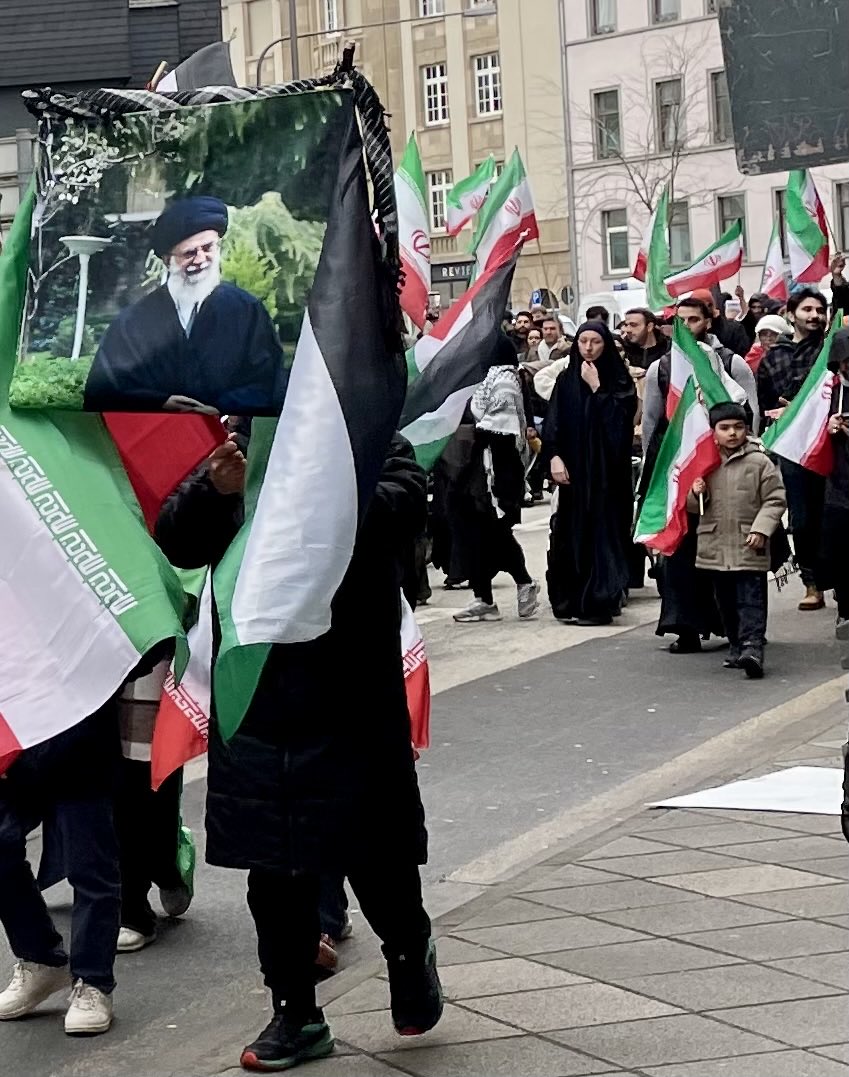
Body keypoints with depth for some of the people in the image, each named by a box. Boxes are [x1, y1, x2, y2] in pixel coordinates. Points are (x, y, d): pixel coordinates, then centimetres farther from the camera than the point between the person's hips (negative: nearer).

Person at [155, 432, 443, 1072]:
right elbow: (175, 543, -2)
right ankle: (296, 1014, 24)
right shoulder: (239, 457, 9)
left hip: (354, 711, -3)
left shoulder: (378, 446, 1)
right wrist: (213, 491, -22)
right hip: (259, 706, 3)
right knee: (276, 874, 9)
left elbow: (402, 509, -20)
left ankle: (411, 954, 35)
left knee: (378, 861, 6)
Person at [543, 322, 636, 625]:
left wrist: (596, 388, -12)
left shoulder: (619, 381, 1)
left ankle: (598, 603, -3)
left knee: (602, 532, -5)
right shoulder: (566, 380, 9)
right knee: (571, 534, 2)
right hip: (573, 469, 3)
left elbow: (620, 419, -12)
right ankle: (571, 601, 9)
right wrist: (554, 457, -10)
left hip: (607, 470, -3)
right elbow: (553, 423, 3)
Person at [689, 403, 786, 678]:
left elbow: (775, 500, -3)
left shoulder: (760, 462, -4)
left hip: (749, 546, -4)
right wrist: (696, 495, -9)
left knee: (751, 598, -10)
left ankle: (752, 647, -18)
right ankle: (736, 645, 24)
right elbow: (692, 506, 14)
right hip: (715, 547, 4)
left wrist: (761, 529, -14)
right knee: (726, 601, 12)